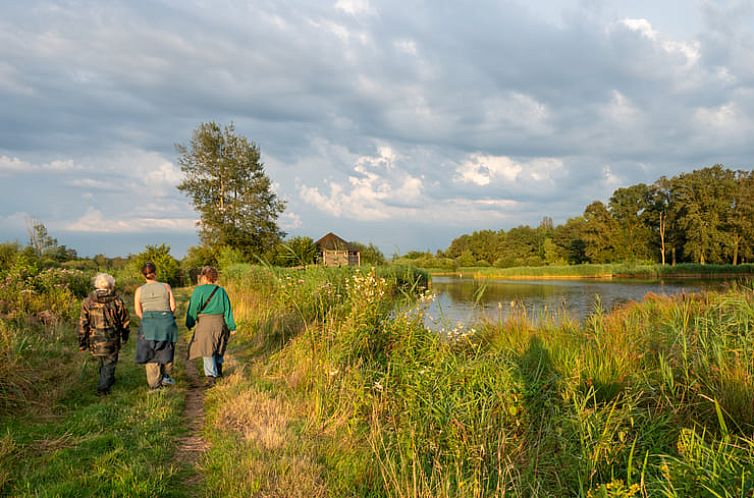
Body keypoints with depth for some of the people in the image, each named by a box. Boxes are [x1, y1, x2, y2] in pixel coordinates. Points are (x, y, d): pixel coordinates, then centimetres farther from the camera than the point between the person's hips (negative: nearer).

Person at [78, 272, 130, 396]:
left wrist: (82, 342, 4)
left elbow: (83, 323, -2)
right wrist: (124, 336, 20)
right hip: (112, 339, -3)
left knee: (101, 362, 23)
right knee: (109, 363, 8)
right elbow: (125, 320, 4)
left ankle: (108, 381, 39)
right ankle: (103, 388, 2)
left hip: (94, 340, 3)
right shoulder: (116, 301, -4)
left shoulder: (88, 301, -1)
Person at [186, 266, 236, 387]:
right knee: (217, 347, 24)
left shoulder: (199, 290, -8)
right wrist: (232, 327, 8)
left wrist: (189, 324, 6)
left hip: (205, 324, -5)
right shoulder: (221, 291, 5)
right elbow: (228, 310, 5)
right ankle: (219, 371, 32)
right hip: (220, 323, 5)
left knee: (207, 351, -1)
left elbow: (193, 309, -7)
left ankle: (211, 377, -6)